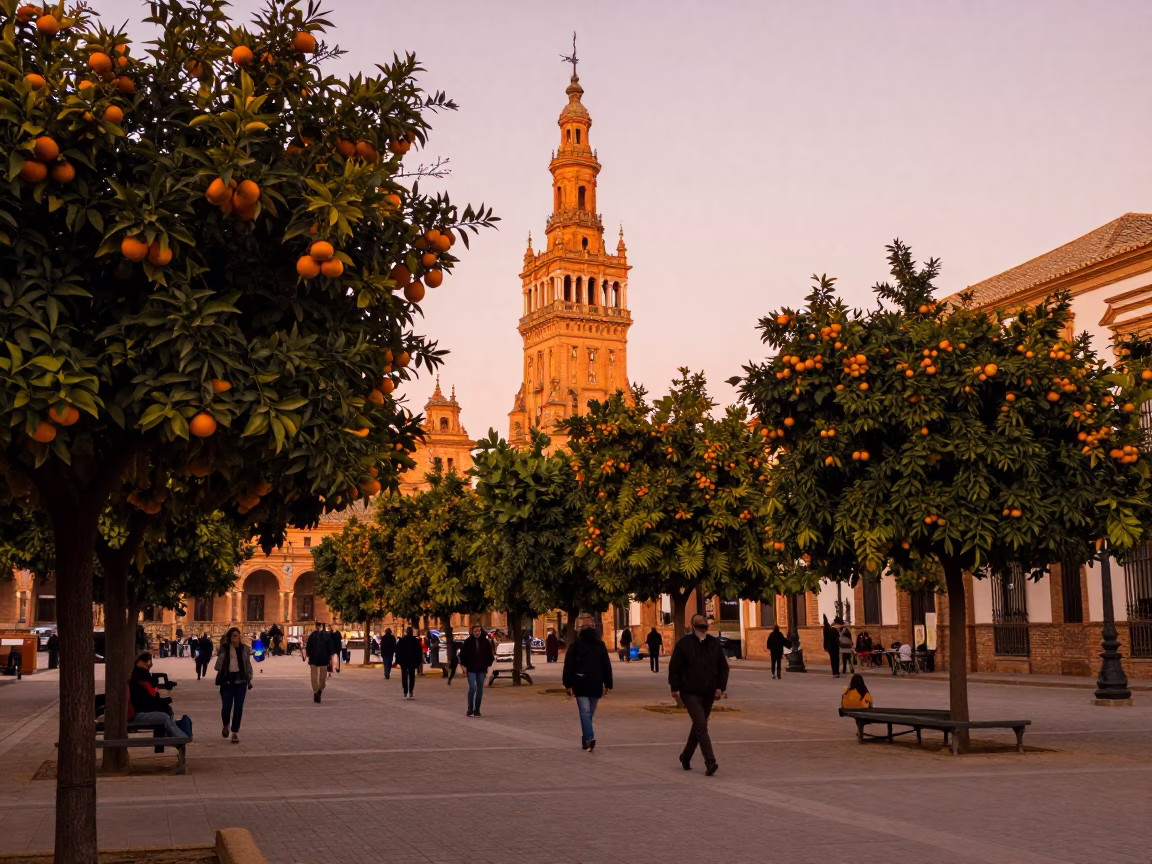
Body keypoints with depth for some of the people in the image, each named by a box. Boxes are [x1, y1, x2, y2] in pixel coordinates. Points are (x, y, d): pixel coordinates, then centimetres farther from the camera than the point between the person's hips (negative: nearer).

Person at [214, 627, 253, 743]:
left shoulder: (244, 649, 5)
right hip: (227, 679, -1)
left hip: (240, 679, 1)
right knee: (226, 706, -3)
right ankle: (226, 726, 28)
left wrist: (249, 679, 6)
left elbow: (248, 665, 10)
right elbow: (218, 666, -1)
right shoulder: (224, 648, 1)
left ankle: (235, 732, 8)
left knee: (238, 707, -1)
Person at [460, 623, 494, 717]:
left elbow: (490, 654, 9)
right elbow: (462, 654, 2)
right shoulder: (468, 642, -4)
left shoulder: (486, 642, 1)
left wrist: (488, 665, 4)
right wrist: (464, 665, -2)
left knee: (480, 689, 6)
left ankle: (477, 709, 15)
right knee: (472, 688, -13)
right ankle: (470, 709, -2)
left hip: (482, 670, 3)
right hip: (471, 669, -3)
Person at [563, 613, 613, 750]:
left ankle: (589, 738, -27)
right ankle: (586, 741, 19)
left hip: (580, 684, -3)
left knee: (585, 712, -8)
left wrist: (568, 685, -1)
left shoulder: (576, 645, -1)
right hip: (596, 684, 3)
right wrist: (607, 684, 12)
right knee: (590, 713, 14)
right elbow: (607, 666, 8)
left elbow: (568, 665, -4)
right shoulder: (600, 645, 7)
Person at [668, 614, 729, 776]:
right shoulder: (684, 644, -5)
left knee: (698, 726, 15)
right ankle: (710, 762, -18)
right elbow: (674, 667, -3)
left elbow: (723, 667, 12)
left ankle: (686, 757, 33)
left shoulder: (714, 643, 7)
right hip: (690, 693, -5)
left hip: (708, 693, 5)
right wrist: (675, 688, -7)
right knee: (701, 726, -15)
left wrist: (720, 687, 3)